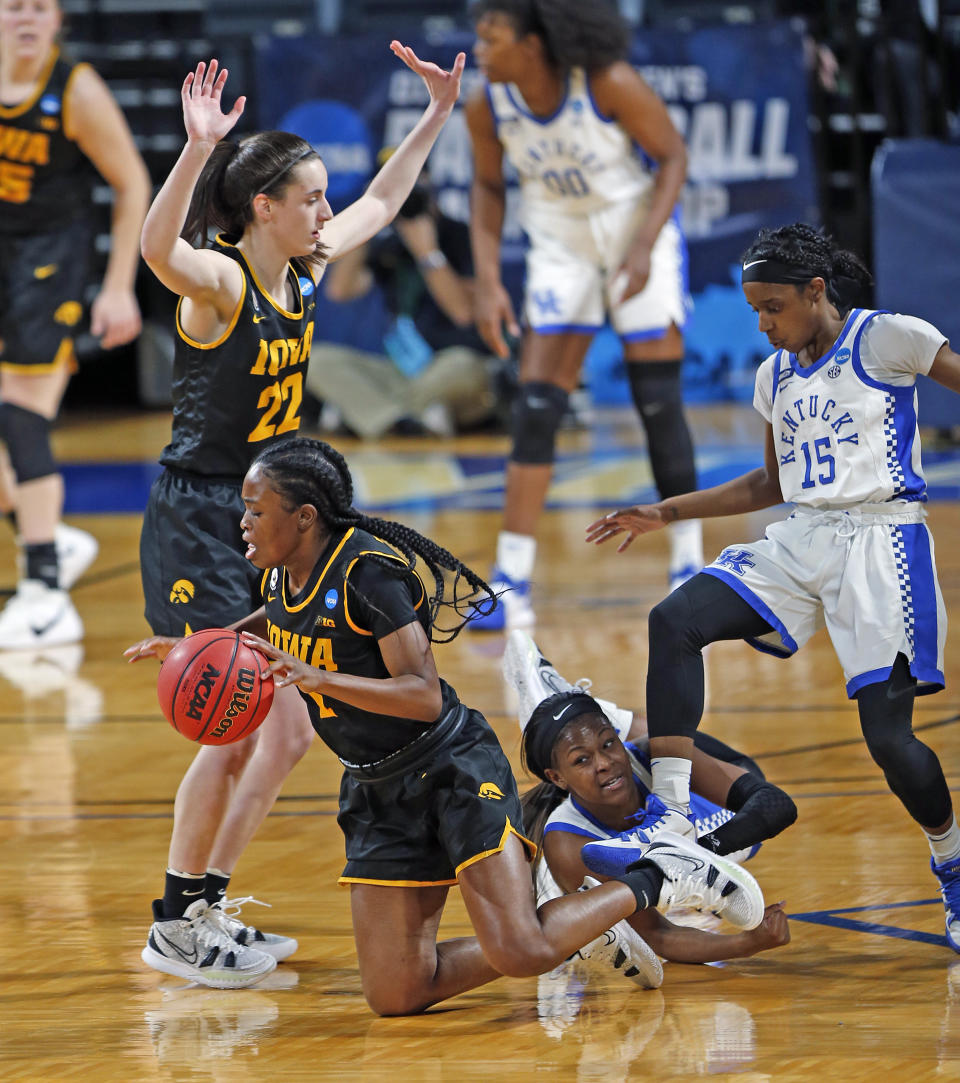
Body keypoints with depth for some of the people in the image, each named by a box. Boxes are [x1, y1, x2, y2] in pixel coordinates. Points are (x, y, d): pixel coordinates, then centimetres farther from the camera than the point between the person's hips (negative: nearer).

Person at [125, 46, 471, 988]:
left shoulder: (302, 274, 6)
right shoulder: (218, 282, -17)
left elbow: (379, 206, 24)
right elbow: (157, 249, -41)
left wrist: (436, 116, 22)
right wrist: (198, 151, -54)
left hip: (261, 524, 9)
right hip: (197, 527, -9)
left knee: (279, 728, 8)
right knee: (247, 730, -12)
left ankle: (199, 905, 17)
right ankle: (180, 919, -1)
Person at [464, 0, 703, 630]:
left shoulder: (608, 83, -25)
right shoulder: (487, 106, -14)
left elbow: (673, 156, -14)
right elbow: (489, 186, 3)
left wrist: (644, 246, -25)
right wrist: (488, 282, -6)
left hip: (639, 230, -3)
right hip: (561, 244, 3)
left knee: (658, 400, -5)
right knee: (536, 406, -6)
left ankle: (689, 565, 11)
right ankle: (511, 585, -7)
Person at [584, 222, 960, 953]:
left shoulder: (885, 340, -4)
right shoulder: (776, 376, 17)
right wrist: (668, 513, 25)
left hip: (881, 542, -7)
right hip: (803, 538, 7)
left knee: (888, 733, -13)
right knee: (675, 622, -16)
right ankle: (667, 817, -19)